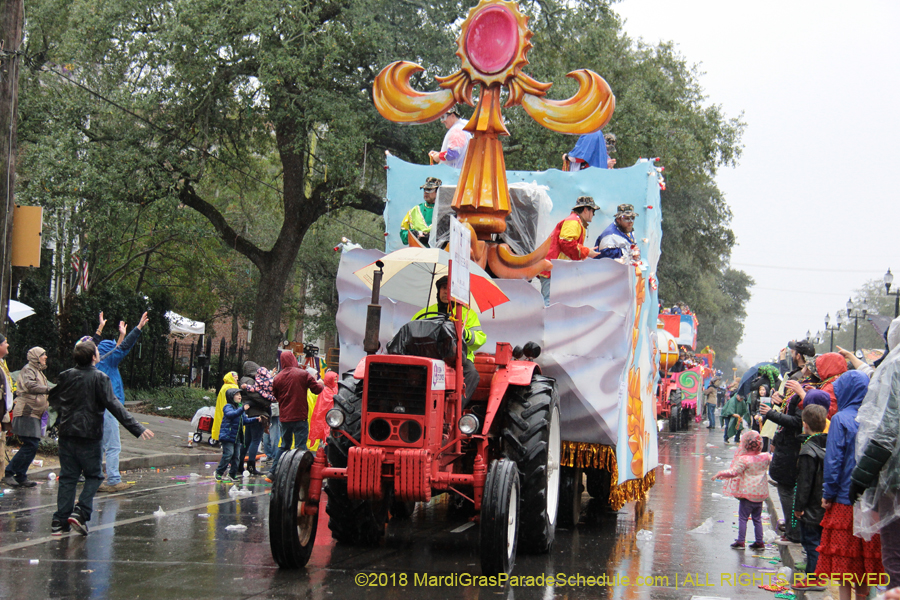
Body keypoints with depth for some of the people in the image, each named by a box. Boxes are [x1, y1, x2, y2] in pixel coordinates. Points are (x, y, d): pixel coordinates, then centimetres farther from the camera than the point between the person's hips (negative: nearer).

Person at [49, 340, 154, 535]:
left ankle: (60, 521, 6)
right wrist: (137, 428, -20)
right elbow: (114, 406, -18)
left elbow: (53, 399, 18)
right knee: (93, 476, 9)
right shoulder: (99, 378, -11)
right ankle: (80, 512, -7)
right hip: (89, 436, -4)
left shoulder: (66, 376, 3)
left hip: (66, 433, 4)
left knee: (67, 477, 9)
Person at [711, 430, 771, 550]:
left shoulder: (744, 459, -17)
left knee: (743, 518, 3)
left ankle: (740, 542, 3)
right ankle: (759, 542, 17)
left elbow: (734, 472, -21)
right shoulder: (765, 457, 0)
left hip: (747, 493, -6)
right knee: (757, 519, 15)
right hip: (760, 494, 6)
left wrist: (720, 474, -12)